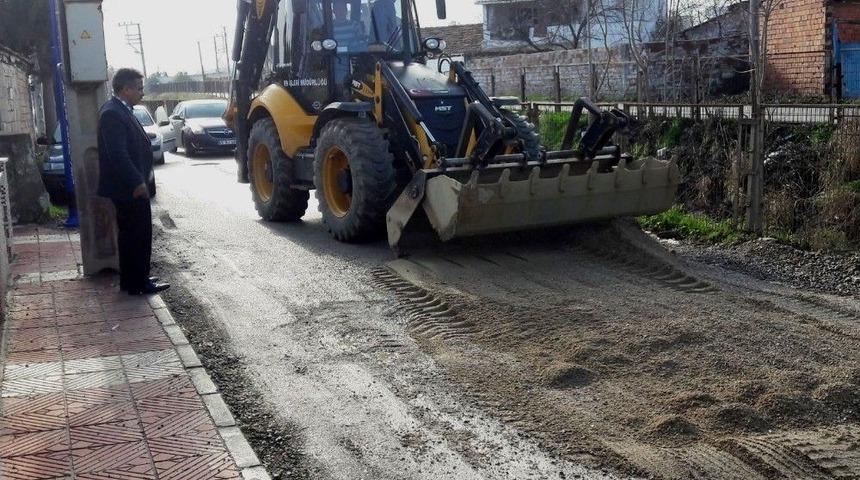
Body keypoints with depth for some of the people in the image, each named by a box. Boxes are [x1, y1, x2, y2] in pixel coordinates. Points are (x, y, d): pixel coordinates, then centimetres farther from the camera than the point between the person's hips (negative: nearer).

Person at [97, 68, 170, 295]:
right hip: (129, 189, -10)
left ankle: (134, 279, 26)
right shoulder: (112, 114, -18)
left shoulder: (122, 111, 14)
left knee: (132, 234, 16)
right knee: (137, 236, -3)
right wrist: (137, 183, -23)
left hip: (131, 187, 10)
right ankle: (138, 283, 5)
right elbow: (117, 155, -24)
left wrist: (139, 181, 17)